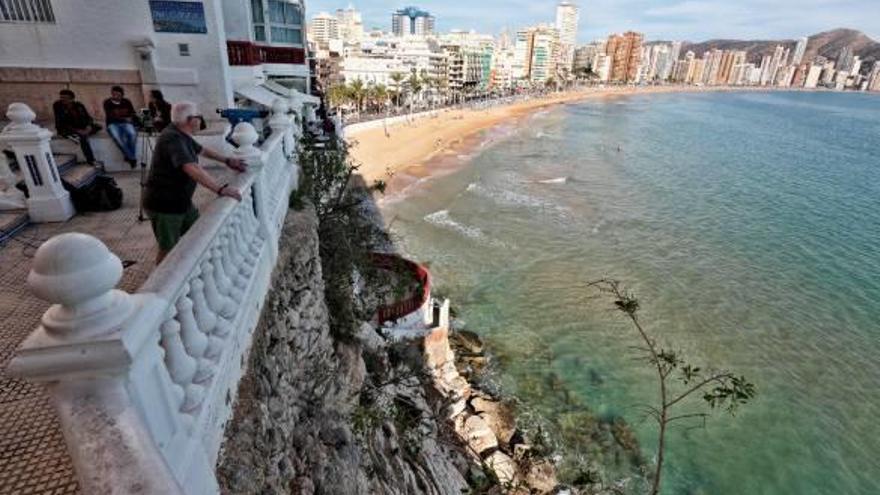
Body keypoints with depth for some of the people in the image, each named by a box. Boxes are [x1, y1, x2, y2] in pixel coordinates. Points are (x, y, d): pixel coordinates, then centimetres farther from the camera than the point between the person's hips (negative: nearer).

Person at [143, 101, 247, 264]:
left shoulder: (182, 135, 4)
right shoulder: (173, 138, -27)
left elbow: (201, 150, 22)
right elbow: (192, 169, -40)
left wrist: (227, 160, 14)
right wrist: (221, 189, -44)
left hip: (181, 200, 10)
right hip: (164, 204, -9)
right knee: (168, 249, 2)